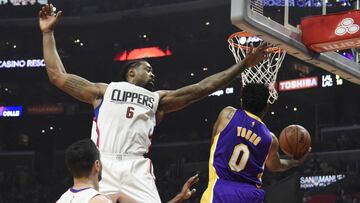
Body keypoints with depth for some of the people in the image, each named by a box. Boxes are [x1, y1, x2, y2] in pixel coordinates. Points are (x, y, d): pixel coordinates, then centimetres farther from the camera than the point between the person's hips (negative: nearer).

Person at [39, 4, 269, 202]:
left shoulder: (157, 99, 30)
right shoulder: (104, 91, 24)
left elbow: (201, 88, 26)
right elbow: (57, 76, 22)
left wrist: (244, 64, 22)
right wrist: (48, 33, 22)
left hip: (137, 169, 2)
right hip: (103, 166, -2)